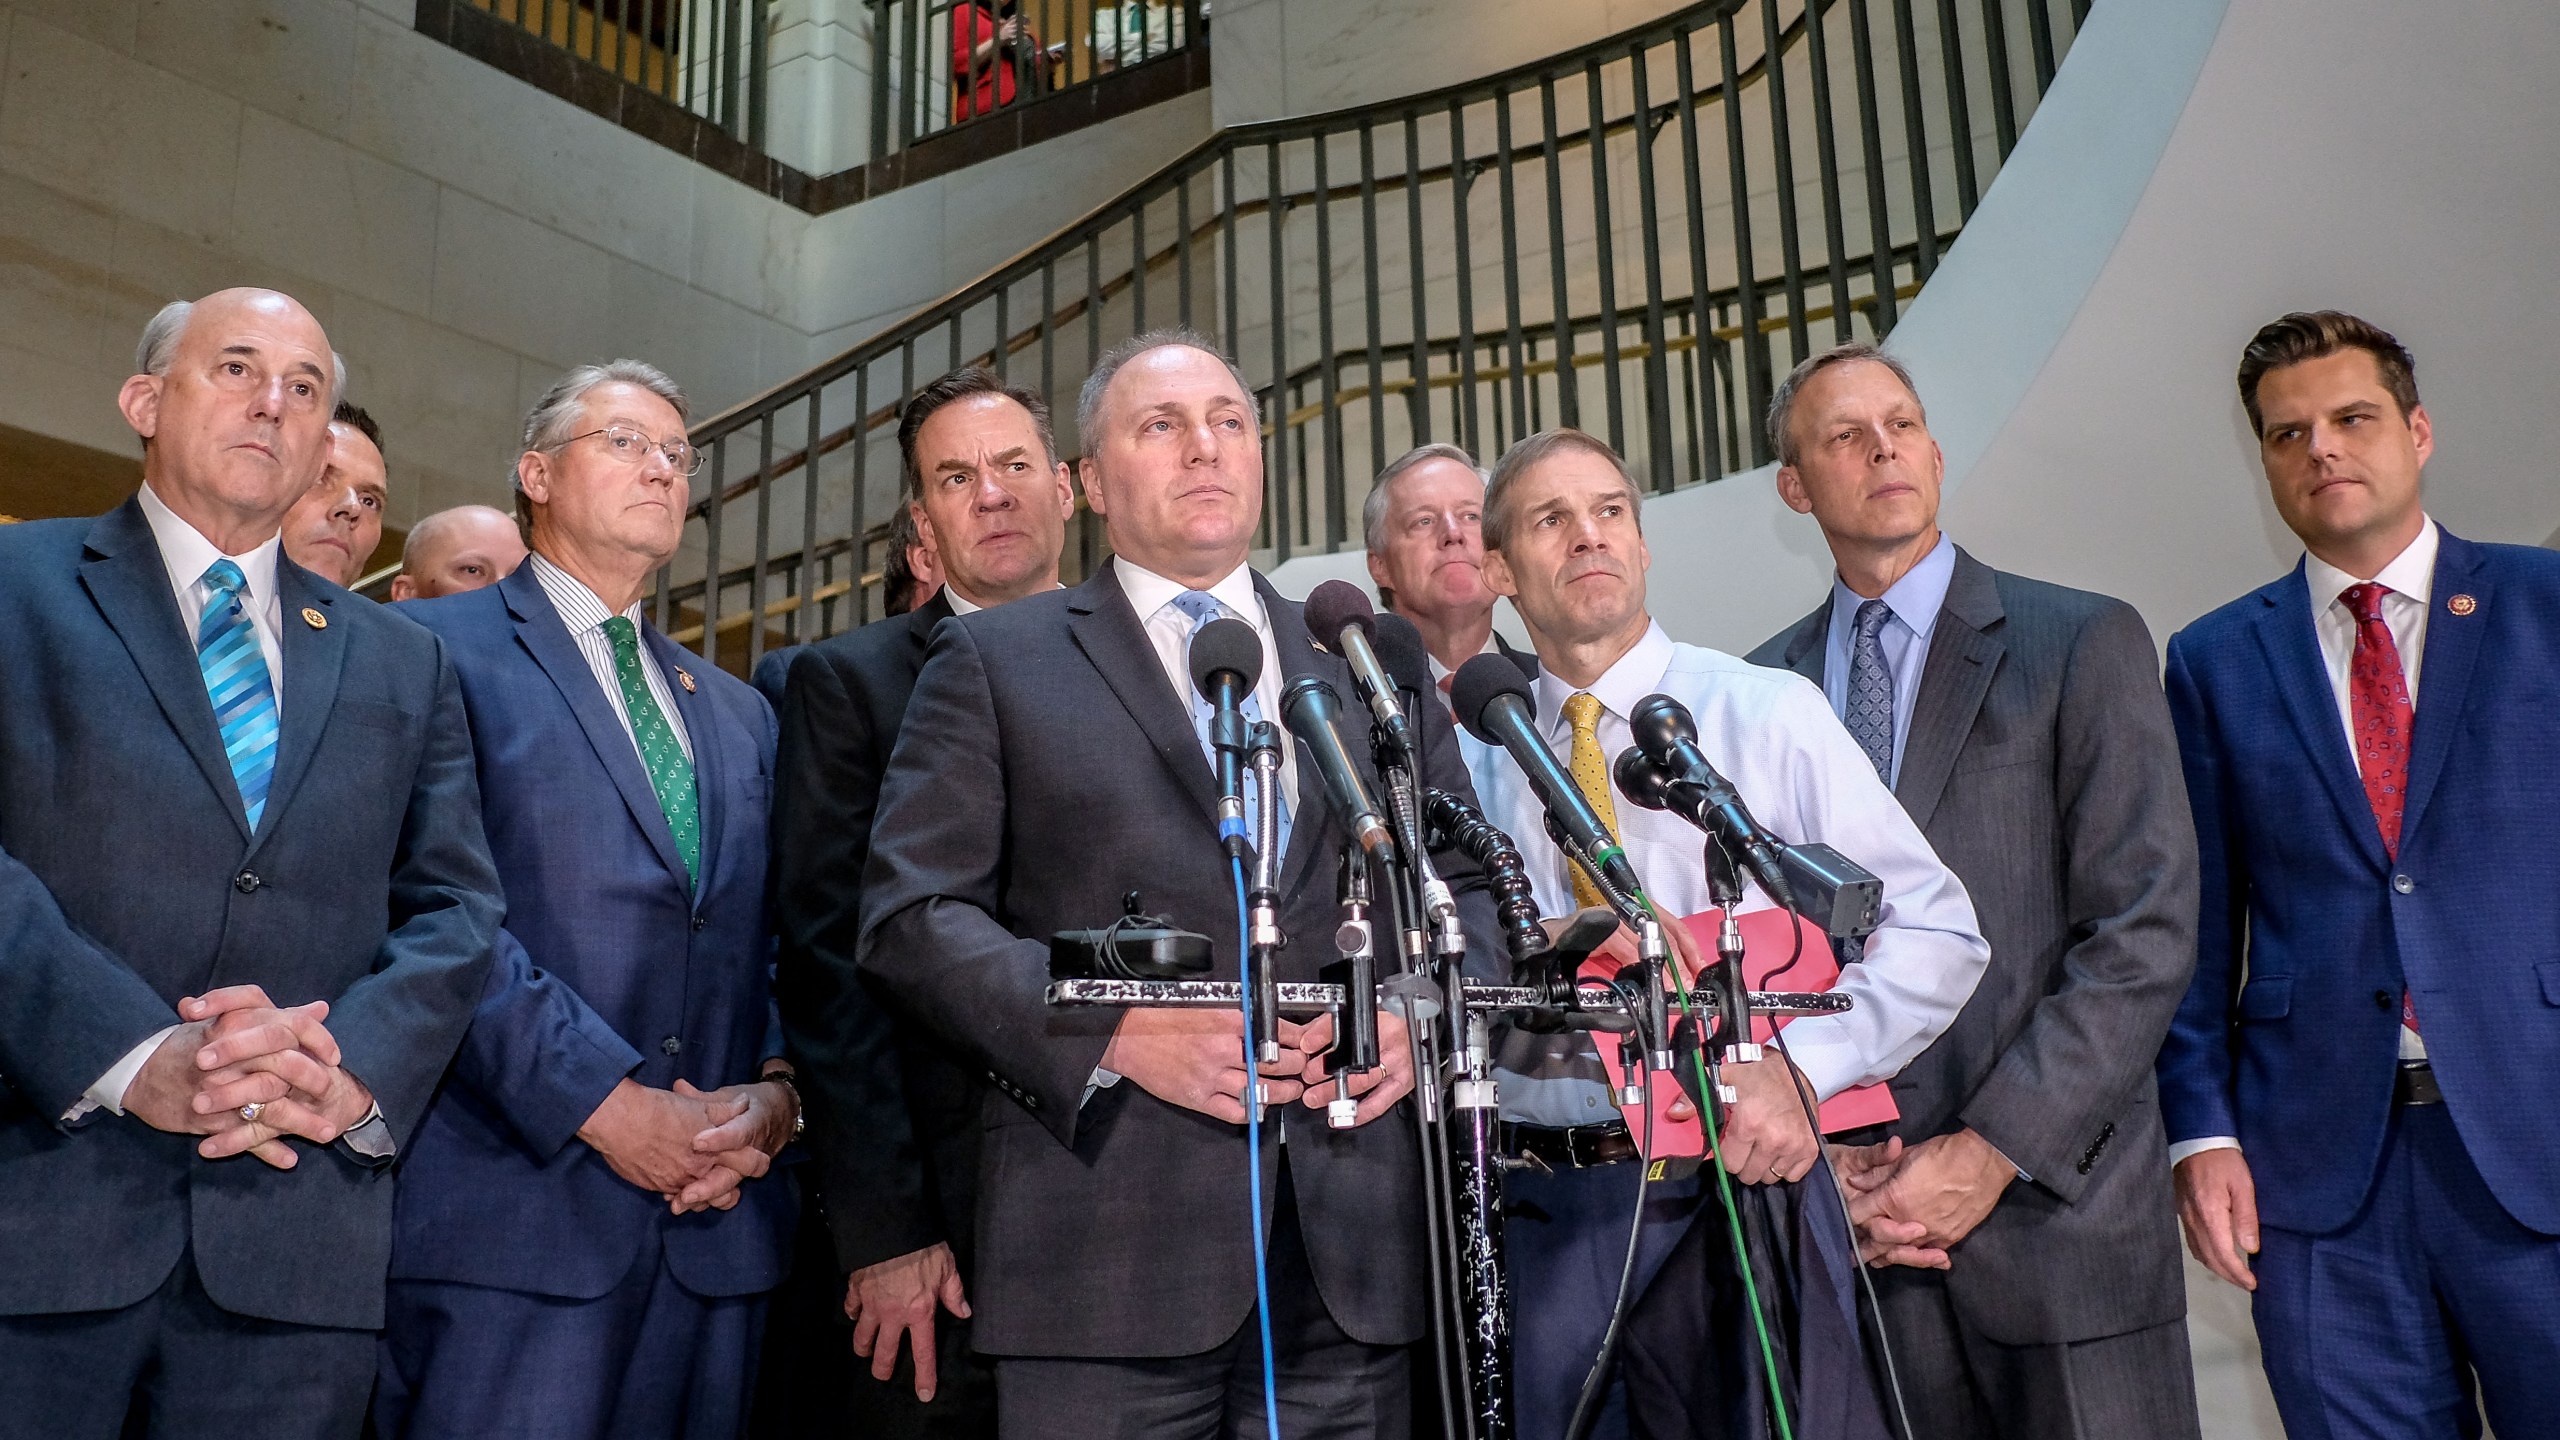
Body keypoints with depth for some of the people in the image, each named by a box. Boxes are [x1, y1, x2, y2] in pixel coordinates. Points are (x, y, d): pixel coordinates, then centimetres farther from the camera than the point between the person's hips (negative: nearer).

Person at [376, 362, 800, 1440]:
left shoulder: (736, 711, 22)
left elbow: (774, 940, 16)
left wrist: (776, 1087, -4)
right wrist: (603, 1100, -16)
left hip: (716, 1224, 5)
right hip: (512, 1215, -5)